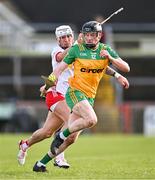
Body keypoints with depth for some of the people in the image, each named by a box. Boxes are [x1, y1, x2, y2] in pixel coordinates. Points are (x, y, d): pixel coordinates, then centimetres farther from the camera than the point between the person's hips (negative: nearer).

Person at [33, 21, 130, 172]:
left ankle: (42, 163, 13)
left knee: (71, 136, 2)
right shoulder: (76, 49, -4)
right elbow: (61, 67, 4)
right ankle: (61, 136, -11)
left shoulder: (106, 50, 5)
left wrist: (110, 57, -14)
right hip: (75, 92, -5)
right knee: (91, 119, -31)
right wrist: (48, 84, -7)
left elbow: (126, 68, 2)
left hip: (90, 96, 5)